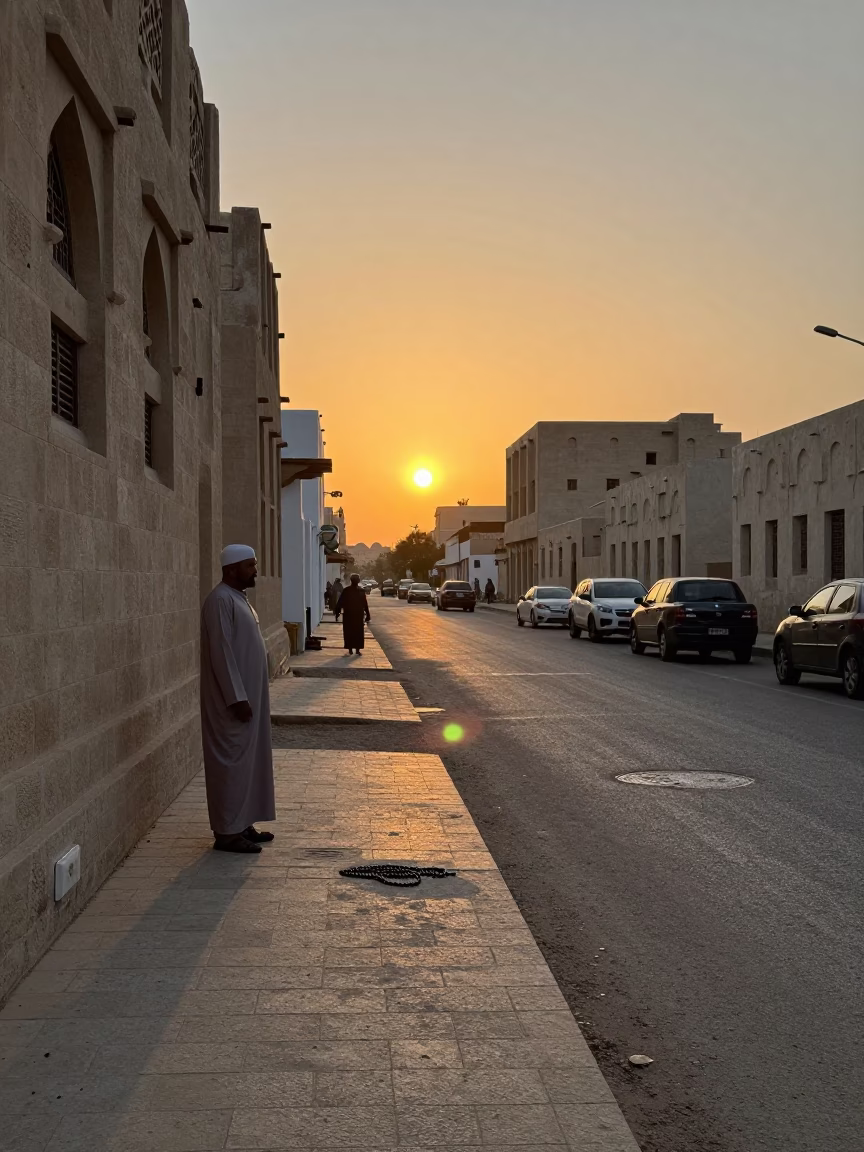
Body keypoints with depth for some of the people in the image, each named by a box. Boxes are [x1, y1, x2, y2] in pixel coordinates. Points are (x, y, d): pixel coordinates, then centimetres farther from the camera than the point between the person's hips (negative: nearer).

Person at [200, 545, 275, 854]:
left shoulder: (238, 598, 14)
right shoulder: (221, 600, -17)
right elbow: (221, 653, -22)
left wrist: (247, 696, 18)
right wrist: (237, 698, -22)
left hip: (247, 695, 10)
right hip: (232, 700, -10)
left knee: (248, 759, 14)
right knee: (232, 762, -4)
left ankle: (242, 824, 22)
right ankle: (227, 832, 3)